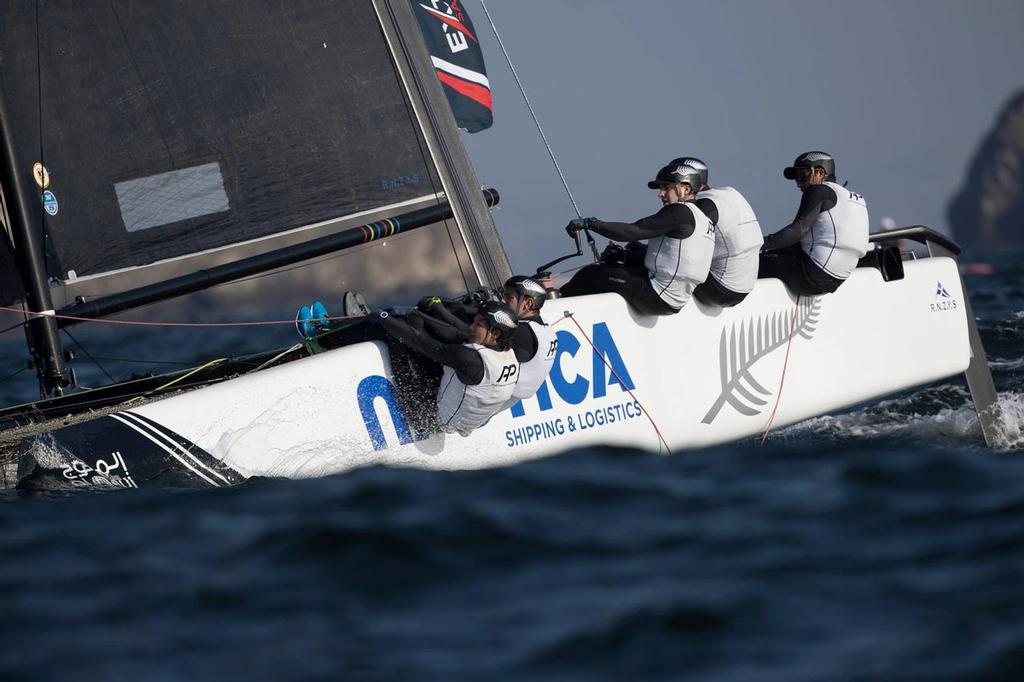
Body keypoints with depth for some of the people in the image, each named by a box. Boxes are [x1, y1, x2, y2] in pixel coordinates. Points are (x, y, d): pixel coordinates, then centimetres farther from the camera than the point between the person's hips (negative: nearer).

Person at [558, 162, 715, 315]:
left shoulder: (680, 212, -13)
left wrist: (589, 224, -13)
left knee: (591, 275, 0)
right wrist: (625, 254, 18)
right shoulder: (705, 219, 14)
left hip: (659, 298, -9)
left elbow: (633, 231, -17)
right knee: (610, 266, 21)